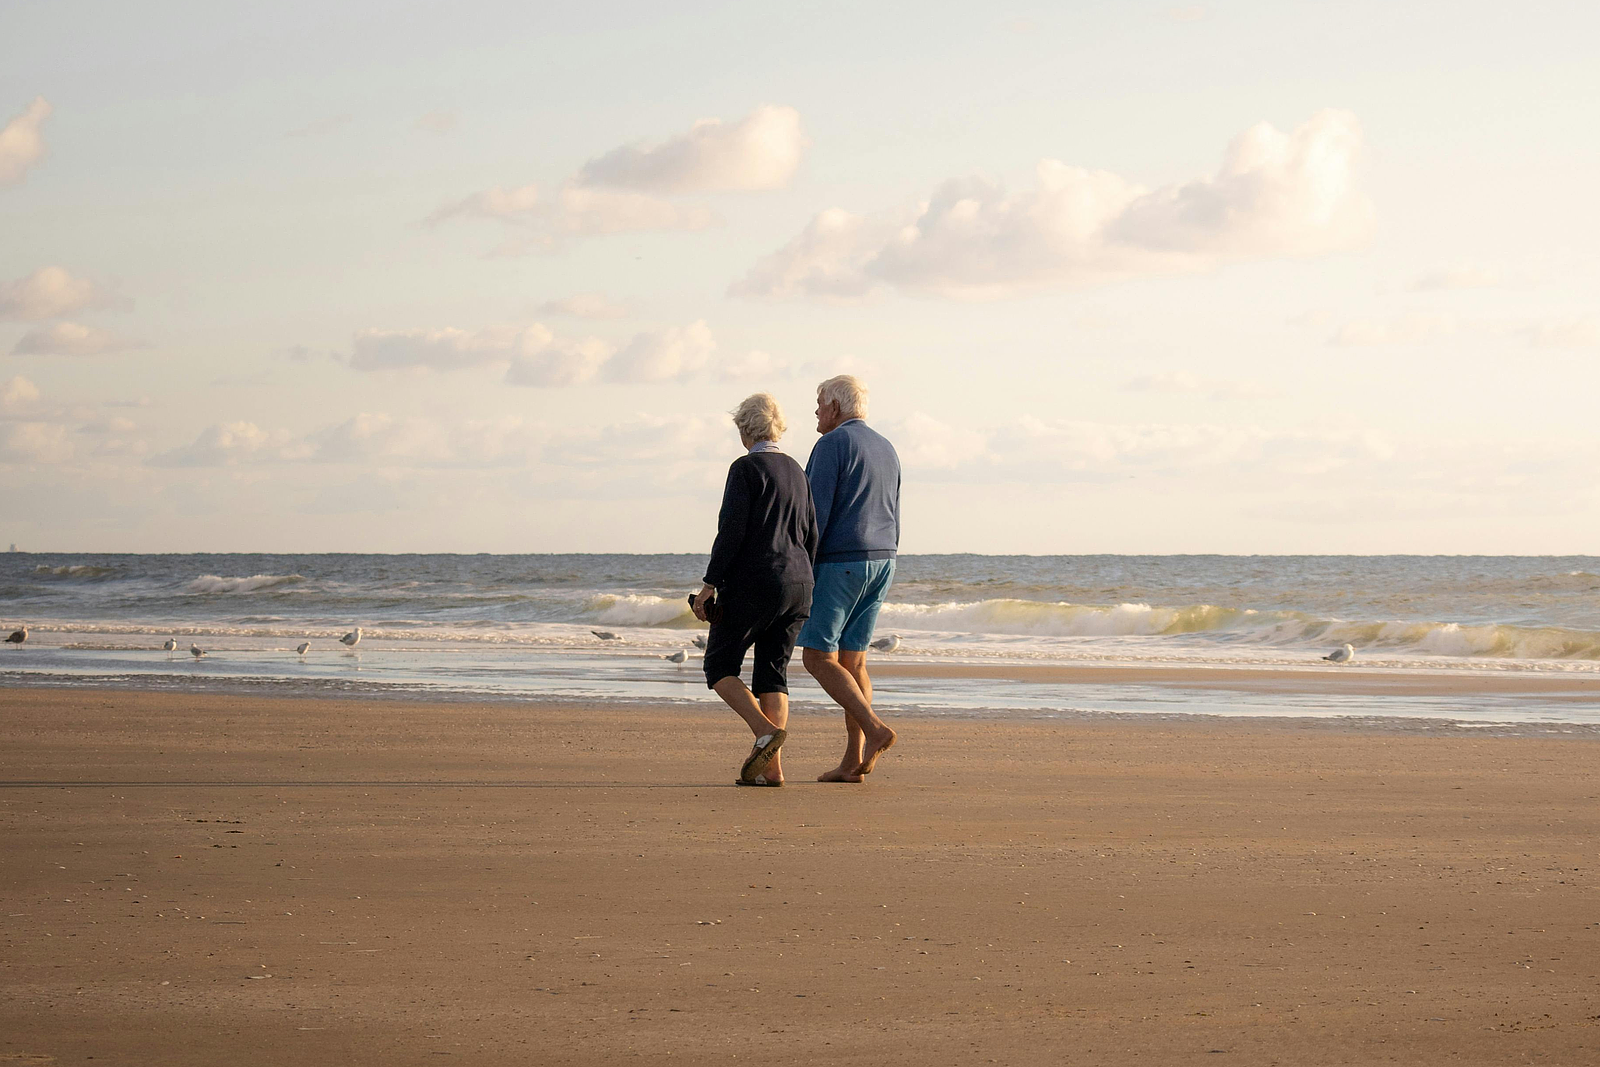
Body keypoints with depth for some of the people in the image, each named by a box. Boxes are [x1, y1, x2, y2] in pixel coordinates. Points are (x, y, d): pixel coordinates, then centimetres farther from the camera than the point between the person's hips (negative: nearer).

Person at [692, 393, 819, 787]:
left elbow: (732, 530, -15)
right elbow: (810, 536, 14)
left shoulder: (745, 469, -8)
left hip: (753, 581, -7)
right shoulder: (796, 471, 14)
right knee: (772, 673, 8)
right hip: (797, 584, 7)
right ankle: (772, 768, -1)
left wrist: (710, 584, -13)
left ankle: (765, 731, -19)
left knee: (720, 667, 4)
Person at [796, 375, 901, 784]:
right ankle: (853, 762, 3)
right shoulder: (886, 450, 15)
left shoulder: (832, 444, -11)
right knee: (852, 661, 9)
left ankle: (875, 729, -19)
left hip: (838, 563, -8)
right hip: (879, 563, 8)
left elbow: (816, 510, -17)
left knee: (818, 658, -4)